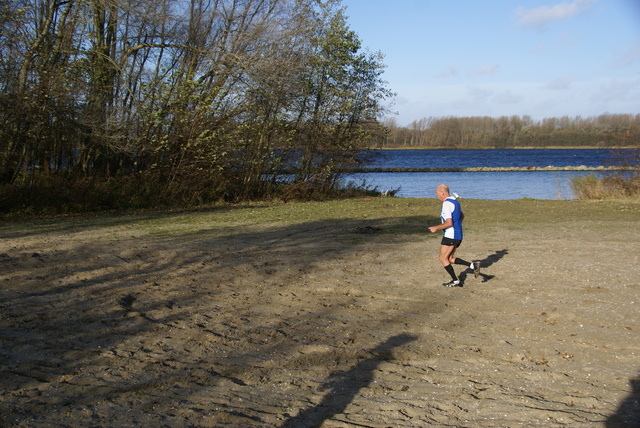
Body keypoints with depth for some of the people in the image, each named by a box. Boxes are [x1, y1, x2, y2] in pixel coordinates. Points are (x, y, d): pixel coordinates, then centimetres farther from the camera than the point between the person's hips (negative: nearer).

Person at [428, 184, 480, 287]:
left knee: (443, 258, 1)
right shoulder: (455, 201, 13)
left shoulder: (447, 204, -17)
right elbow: (462, 216, 26)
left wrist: (436, 228, -14)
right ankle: (473, 265, 5)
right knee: (450, 259, 14)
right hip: (458, 235, 10)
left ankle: (455, 281, 3)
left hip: (450, 236, -10)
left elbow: (449, 223, -24)